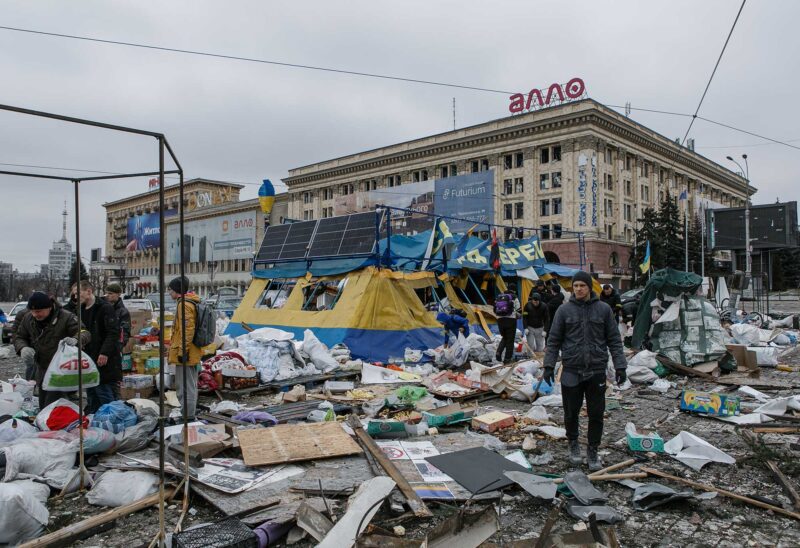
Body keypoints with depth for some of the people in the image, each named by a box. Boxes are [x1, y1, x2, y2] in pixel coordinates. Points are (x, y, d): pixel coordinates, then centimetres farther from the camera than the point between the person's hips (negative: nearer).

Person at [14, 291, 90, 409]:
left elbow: (84, 332, -20)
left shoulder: (66, 317, -17)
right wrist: (23, 348, -13)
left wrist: (75, 339, -44)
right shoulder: (28, 318, 0)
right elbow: (19, 337, 11)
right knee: (43, 408, 17)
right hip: (41, 371, 6)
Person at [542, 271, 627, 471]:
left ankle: (593, 451, 23)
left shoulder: (604, 309, 2)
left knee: (596, 414, 6)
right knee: (571, 412, 10)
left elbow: (614, 340, 5)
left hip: (596, 371, 0)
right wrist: (549, 365, -4)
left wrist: (620, 366, -1)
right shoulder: (564, 310, 0)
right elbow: (554, 340, 3)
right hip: (571, 370, 0)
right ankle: (573, 444, 33)